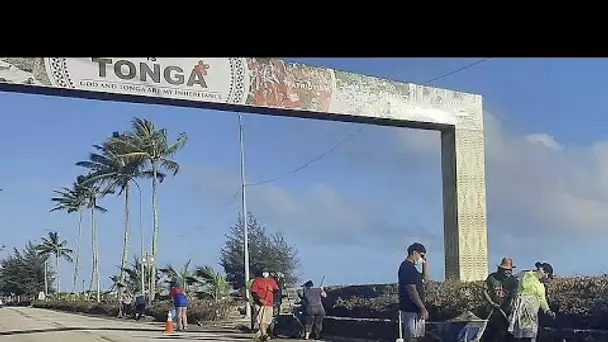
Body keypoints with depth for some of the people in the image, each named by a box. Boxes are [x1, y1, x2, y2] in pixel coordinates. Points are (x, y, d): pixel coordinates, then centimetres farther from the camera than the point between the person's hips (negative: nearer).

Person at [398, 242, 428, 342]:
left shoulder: (410, 267, 18)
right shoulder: (407, 267, -15)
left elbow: (425, 279, 24)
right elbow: (411, 290, -21)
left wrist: (424, 263, 15)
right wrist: (423, 308, -20)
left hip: (415, 309, 10)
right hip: (411, 309, -10)